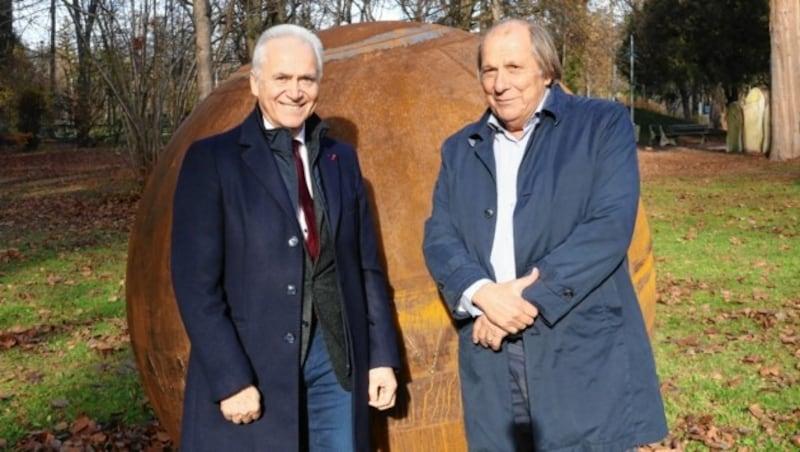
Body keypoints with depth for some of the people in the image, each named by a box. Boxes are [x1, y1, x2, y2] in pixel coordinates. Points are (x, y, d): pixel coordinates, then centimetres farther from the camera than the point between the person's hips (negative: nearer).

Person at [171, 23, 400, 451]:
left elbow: (366, 265, 10)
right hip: (252, 363, -4)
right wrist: (229, 378, -14)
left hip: (337, 357, 4)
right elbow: (196, 280, -10)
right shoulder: (212, 159, -6)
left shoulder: (340, 158, 9)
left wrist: (382, 355, 7)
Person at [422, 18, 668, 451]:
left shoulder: (603, 124, 1)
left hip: (586, 357, -3)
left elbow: (610, 226, -11)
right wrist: (483, 294, -15)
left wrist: (527, 296, -16)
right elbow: (438, 238, 4)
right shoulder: (460, 149, 13)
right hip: (491, 364, 4)